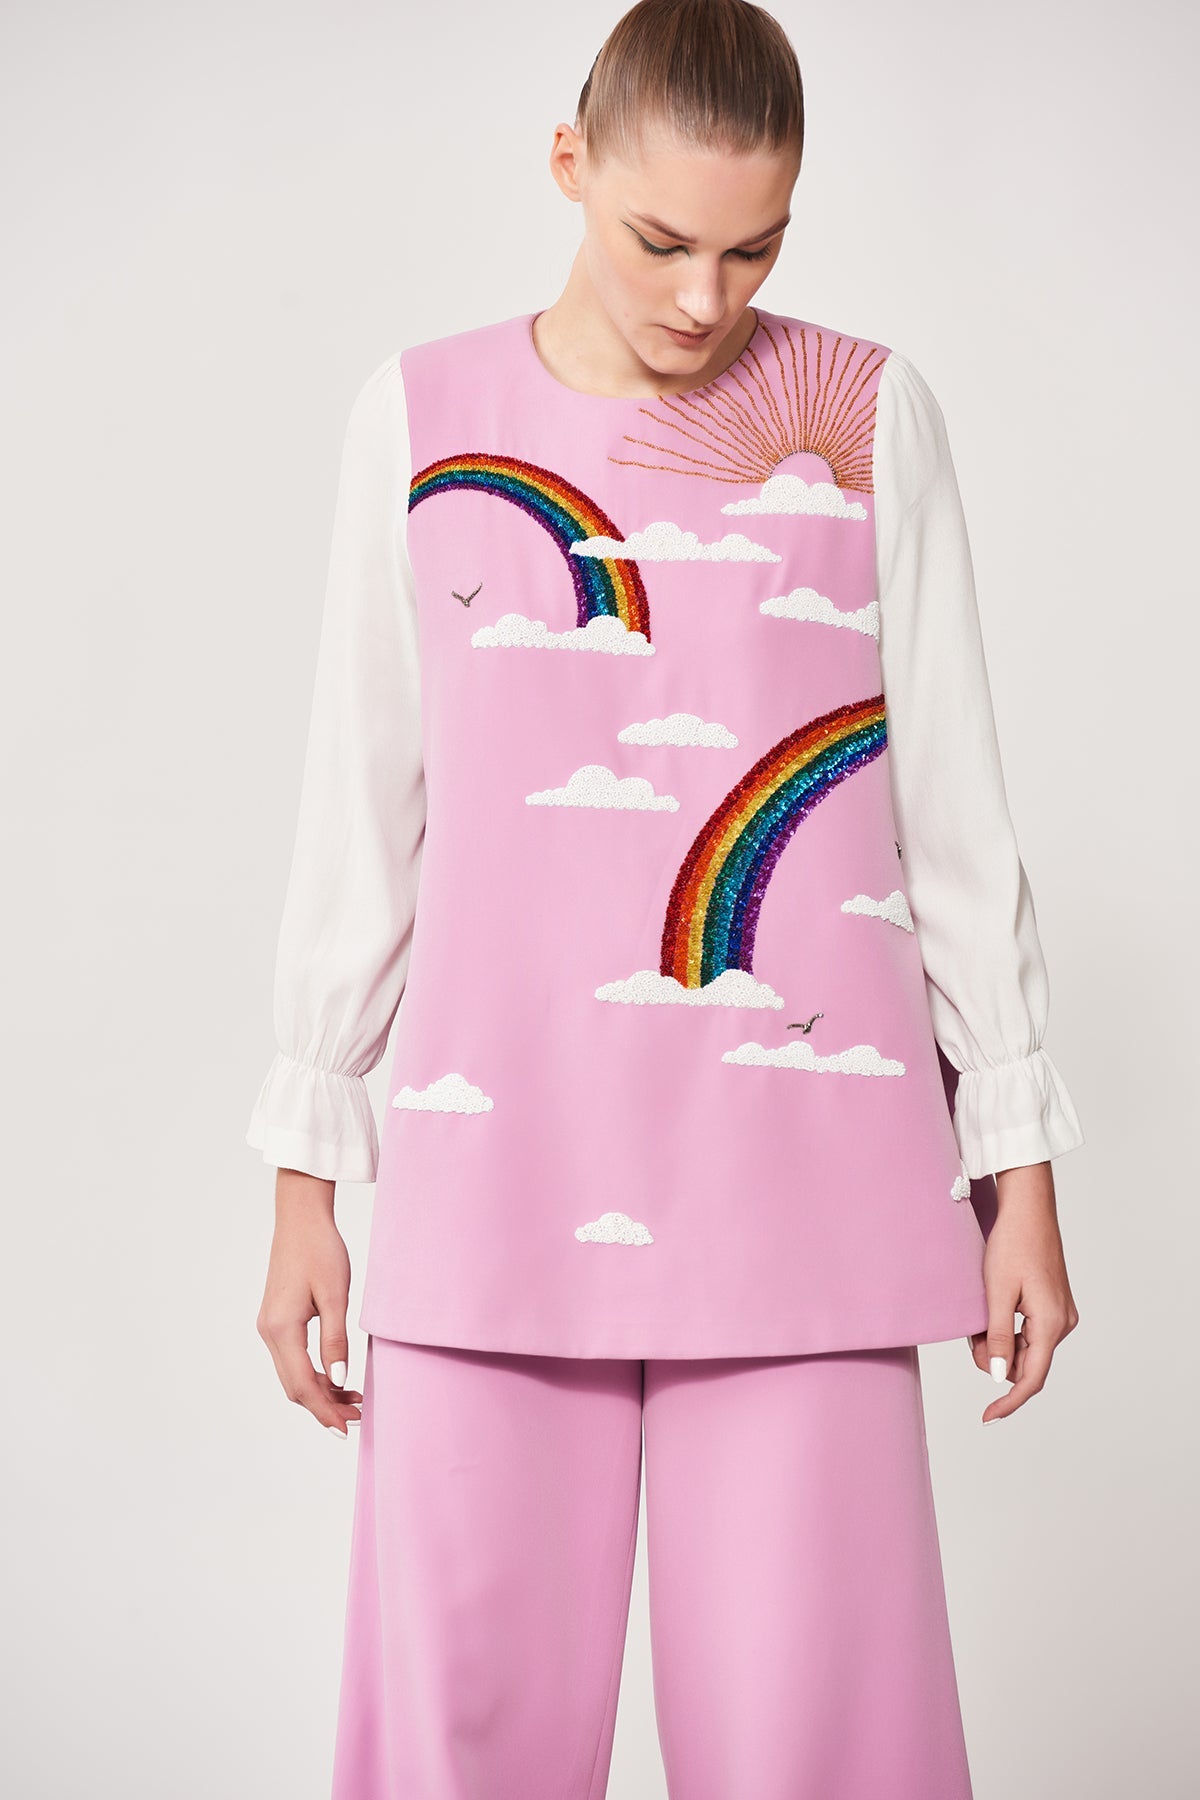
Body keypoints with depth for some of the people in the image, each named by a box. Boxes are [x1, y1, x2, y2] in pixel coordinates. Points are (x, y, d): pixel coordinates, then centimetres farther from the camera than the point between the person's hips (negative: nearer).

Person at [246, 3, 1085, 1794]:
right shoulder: (424, 416, 6)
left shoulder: (869, 415, 5)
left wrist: (1020, 1172, 5)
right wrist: (305, 1182, 7)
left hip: (805, 1164, 0)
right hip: (497, 1168, 1)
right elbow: (360, 820, 8)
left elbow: (956, 812, 7)